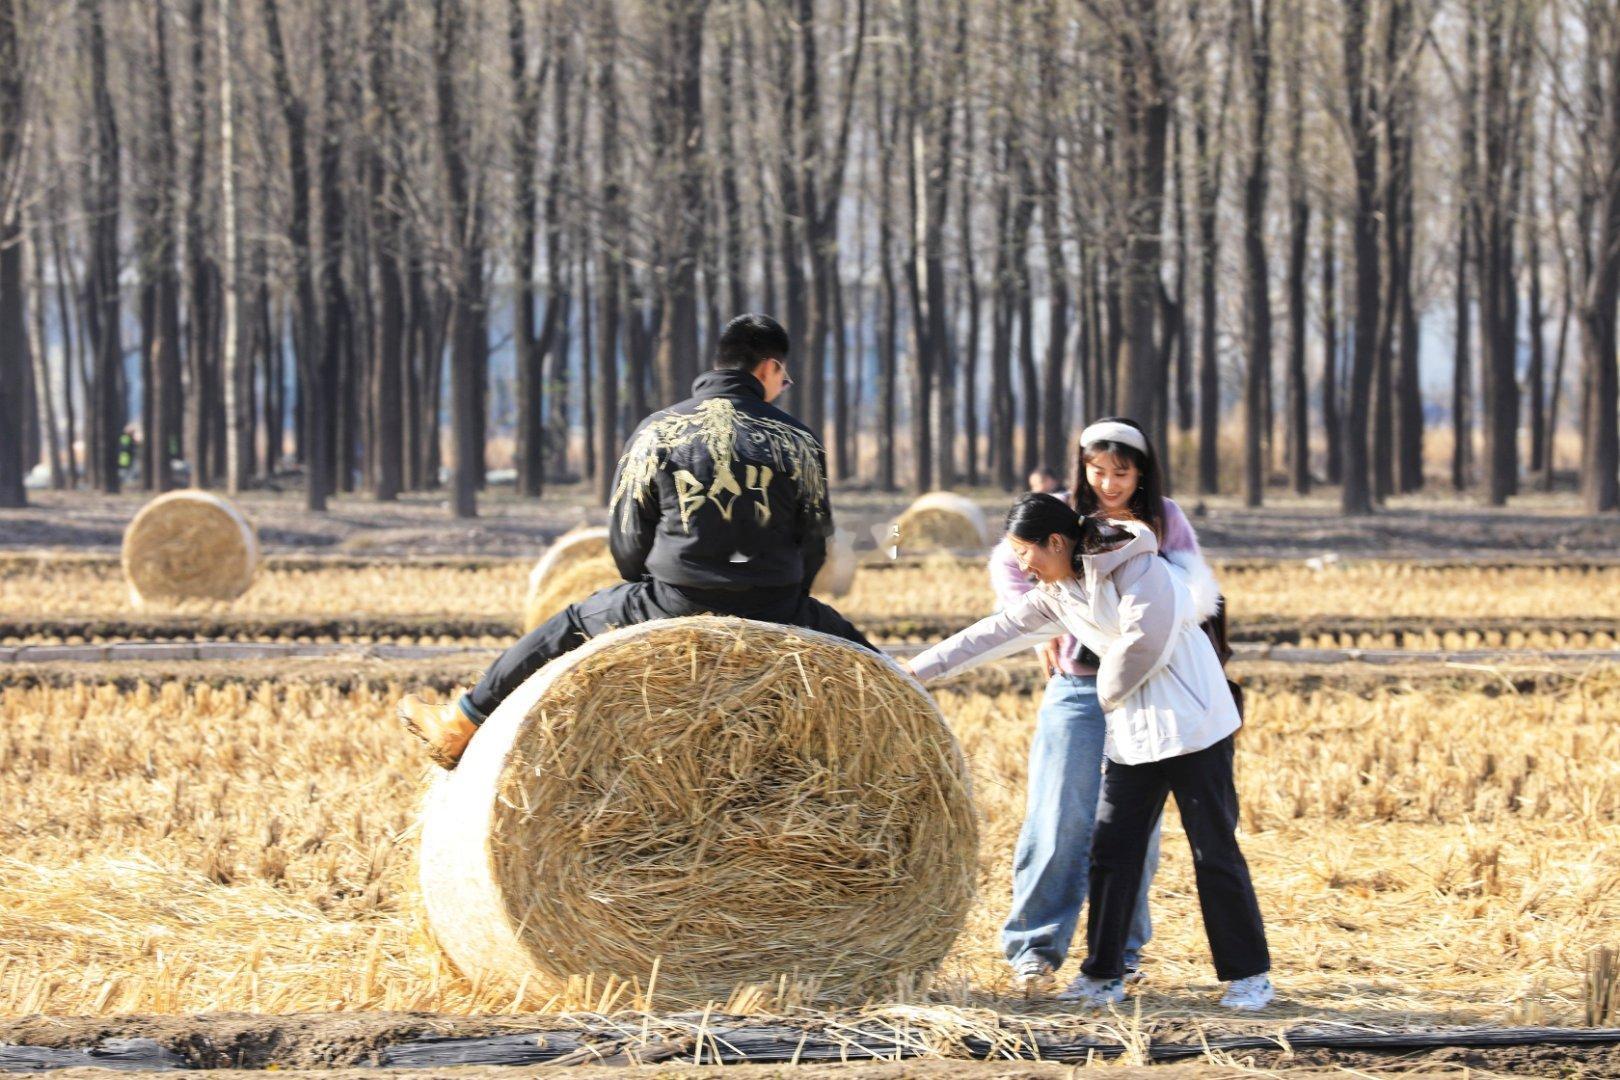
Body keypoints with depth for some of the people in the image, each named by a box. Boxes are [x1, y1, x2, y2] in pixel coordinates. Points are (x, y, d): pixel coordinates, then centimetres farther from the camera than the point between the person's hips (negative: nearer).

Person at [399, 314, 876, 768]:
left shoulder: (658, 432, -3)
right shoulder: (798, 440, -3)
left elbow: (626, 539, 3)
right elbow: (815, 545, 5)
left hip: (672, 613, 0)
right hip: (773, 617, 0)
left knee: (570, 624, 22)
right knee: (843, 638, 31)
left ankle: (460, 725, 29)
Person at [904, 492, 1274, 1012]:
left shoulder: (1135, 566, -12)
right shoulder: (1058, 593, 11)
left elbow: (1144, 640, -21)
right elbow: (995, 632, 14)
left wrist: (1110, 691, -5)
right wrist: (916, 671, 15)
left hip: (1192, 726, -8)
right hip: (1131, 735, 8)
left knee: (1214, 852, -4)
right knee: (1111, 849, 4)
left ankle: (1249, 975, 4)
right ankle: (1103, 975, 11)